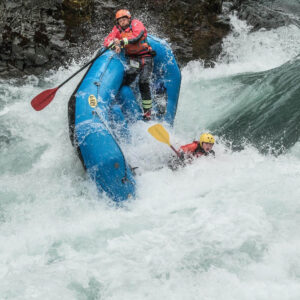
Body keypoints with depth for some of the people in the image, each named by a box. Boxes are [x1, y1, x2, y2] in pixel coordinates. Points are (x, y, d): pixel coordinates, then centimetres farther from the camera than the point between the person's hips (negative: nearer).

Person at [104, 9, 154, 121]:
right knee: (125, 81, -15)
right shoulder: (118, 29, 2)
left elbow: (136, 37, -27)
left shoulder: (136, 24, -10)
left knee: (143, 84, -14)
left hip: (145, 58, -4)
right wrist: (115, 45, -31)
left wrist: (122, 42, -38)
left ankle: (147, 112, -7)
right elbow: (107, 40, -9)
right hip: (132, 59, 4)